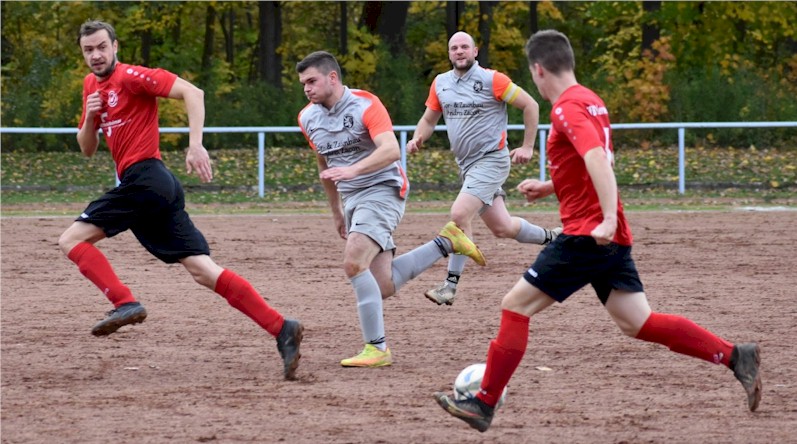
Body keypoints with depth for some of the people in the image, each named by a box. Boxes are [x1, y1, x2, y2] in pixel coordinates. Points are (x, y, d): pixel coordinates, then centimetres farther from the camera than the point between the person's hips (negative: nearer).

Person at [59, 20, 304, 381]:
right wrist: (89, 118, 6)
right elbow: (87, 149, 26)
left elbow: (192, 93, -15)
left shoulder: (130, 77, -5)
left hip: (143, 179, -9)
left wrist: (195, 145, -25)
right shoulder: (91, 85, 22)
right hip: (160, 189, 9)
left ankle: (125, 304, -21)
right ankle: (282, 329, -10)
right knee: (203, 271, -1)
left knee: (72, 240, -8)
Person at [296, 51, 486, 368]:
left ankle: (377, 348, -18)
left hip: (383, 190, -8)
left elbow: (391, 150, -29)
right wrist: (336, 211, 28)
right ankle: (445, 243, 17)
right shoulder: (308, 118, 8)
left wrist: (353, 169, -43)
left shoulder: (365, 105, -15)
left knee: (354, 264, -25)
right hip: (352, 199, 8)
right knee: (383, 288, -2)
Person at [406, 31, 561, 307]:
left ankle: (451, 284, -16)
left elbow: (530, 105, -6)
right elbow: (429, 119, 17)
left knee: (460, 214, -22)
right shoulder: (441, 84, 7)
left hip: (491, 160, -7)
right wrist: (417, 139, -5)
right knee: (502, 228, 11)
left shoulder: (491, 80, -11)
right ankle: (552, 238, 36)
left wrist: (528, 147, -8)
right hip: (466, 166, 7)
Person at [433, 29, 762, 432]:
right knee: (639, 323, 6)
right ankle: (735, 357, -5)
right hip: (611, 238, 9)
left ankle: (483, 405, 1)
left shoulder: (567, 108, -12)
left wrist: (609, 218, -35)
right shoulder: (591, 102, 17)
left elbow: (597, 160, -27)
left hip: (586, 233, -9)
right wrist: (548, 187, 29)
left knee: (515, 307, -2)